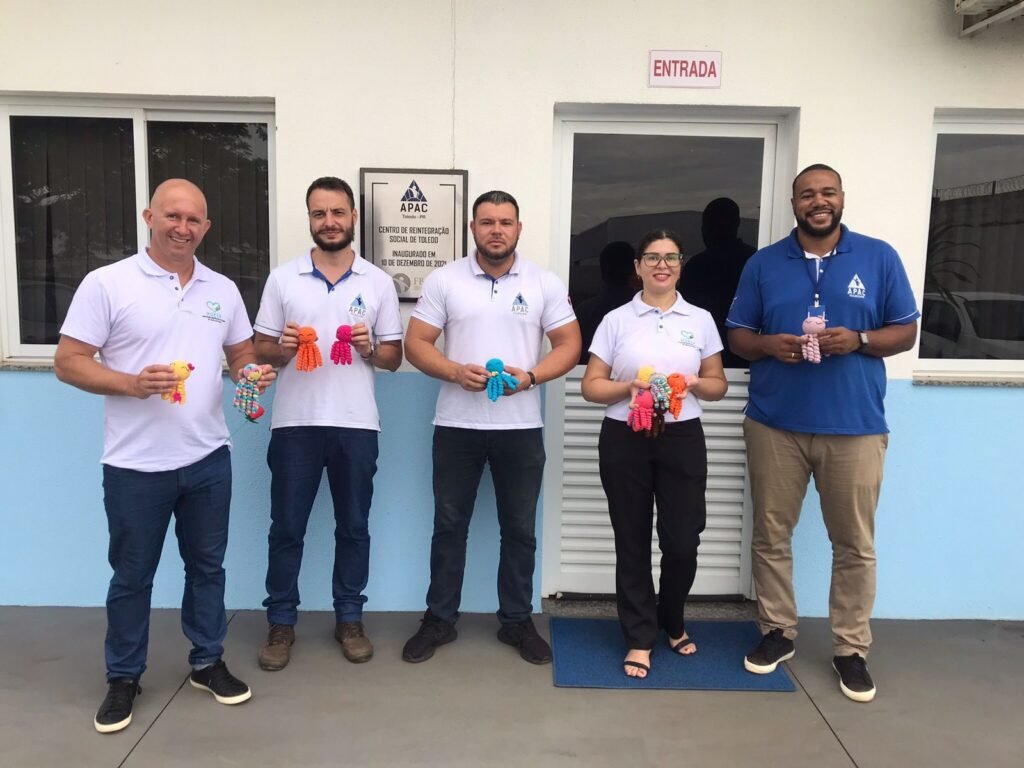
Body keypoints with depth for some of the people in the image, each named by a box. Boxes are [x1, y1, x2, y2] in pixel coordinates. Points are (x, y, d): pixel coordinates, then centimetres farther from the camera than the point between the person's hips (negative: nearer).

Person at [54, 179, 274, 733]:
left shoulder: (223, 289, 6)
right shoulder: (107, 283, -8)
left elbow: (240, 353, 15)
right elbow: (68, 363, -8)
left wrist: (254, 372, -8)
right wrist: (132, 383, -23)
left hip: (208, 458, 4)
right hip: (135, 465, -4)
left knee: (207, 565, 16)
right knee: (132, 575, 12)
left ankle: (207, 662, 34)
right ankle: (123, 678, 31)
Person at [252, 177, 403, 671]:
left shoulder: (378, 282, 5)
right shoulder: (282, 278, 4)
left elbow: (394, 357, 7)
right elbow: (260, 351, 6)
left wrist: (370, 347, -14)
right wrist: (282, 348, -16)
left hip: (356, 424, 0)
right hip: (295, 423, 0)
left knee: (353, 526, 10)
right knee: (286, 527, 7)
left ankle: (349, 619, 25)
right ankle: (281, 622, 23)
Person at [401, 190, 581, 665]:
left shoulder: (545, 283, 1)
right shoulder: (444, 280, 0)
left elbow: (569, 346, 1)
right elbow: (415, 344, -1)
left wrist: (531, 376, -16)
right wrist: (455, 371, -19)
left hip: (521, 427, 1)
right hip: (457, 425, 0)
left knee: (519, 529, 10)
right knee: (449, 525, 10)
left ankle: (517, 621, 26)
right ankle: (439, 619, 24)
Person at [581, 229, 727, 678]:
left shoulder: (701, 320, 8)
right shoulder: (616, 320, 3)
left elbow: (719, 385, 12)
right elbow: (591, 386, 2)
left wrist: (694, 382, -10)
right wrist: (629, 386, -16)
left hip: (682, 440, 1)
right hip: (625, 441, -1)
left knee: (682, 541, 3)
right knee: (632, 542, 6)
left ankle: (672, 622, 32)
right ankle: (640, 638, 20)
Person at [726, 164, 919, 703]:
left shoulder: (880, 258, 4)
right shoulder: (763, 264, 7)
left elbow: (906, 332, 5)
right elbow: (737, 337, 8)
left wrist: (858, 340, -15)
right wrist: (769, 344, -14)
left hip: (855, 426, -1)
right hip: (775, 423, 1)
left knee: (855, 545, 6)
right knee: (771, 536, 9)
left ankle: (851, 649, 21)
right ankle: (778, 632, 26)